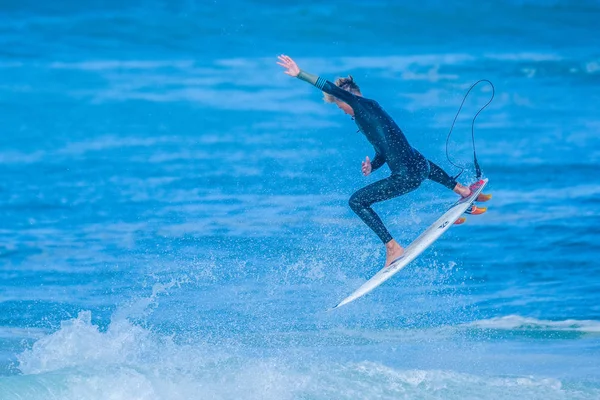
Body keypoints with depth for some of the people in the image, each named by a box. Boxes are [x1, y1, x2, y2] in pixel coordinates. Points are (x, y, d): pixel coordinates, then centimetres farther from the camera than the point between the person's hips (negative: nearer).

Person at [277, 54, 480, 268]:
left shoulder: (364, 105, -9)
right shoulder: (366, 116, 17)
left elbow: (330, 88, -21)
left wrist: (299, 74, -23)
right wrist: (371, 166, 5)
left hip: (407, 177, -10)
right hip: (420, 165, 10)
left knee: (357, 201, -1)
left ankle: (393, 248, -1)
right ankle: (462, 190, 63)